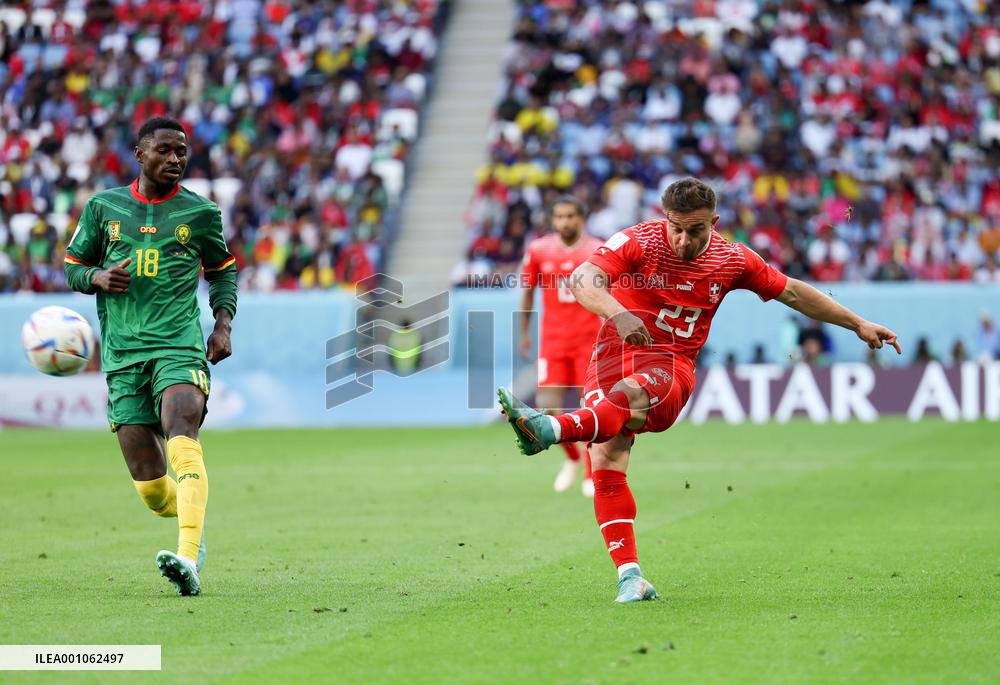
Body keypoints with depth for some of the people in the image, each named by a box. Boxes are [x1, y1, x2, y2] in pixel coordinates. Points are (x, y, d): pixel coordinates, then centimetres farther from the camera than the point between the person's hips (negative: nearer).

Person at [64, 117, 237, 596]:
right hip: (122, 354, 2)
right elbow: (72, 268, 18)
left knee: (181, 437, -30)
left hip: (178, 345, -2)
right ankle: (193, 525, 31)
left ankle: (188, 558, -41)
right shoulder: (103, 207, 11)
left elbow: (222, 269, 22)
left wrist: (223, 323, 7)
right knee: (152, 490, -2)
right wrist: (98, 277, -5)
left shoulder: (200, 213, 9)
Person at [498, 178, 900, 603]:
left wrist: (857, 324, 23)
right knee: (606, 467, -17)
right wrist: (617, 314, -40)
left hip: (671, 366, 0)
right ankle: (630, 577, -14)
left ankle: (551, 429, -63)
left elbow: (793, 293, 19)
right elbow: (582, 279, -21)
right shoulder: (639, 242, -6)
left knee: (628, 393, -37)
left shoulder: (733, 260, 4)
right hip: (613, 356, 0)